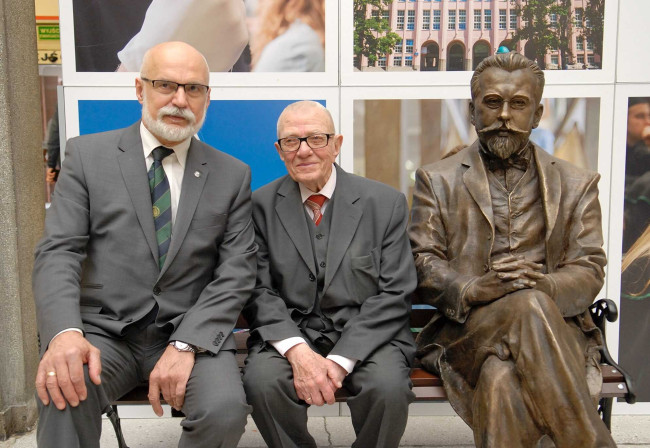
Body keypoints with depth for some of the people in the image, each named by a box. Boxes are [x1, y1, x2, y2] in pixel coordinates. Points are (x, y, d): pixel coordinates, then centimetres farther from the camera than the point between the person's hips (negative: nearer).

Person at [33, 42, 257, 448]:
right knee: (64, 395, -33)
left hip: (191, 333, 2)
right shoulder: (88, 155, 4)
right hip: (104, 332, -1)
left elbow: (237, 272, 0)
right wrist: (65, 332, -23)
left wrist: (185, 344, -15)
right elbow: (58, 253, -3)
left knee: (225, 412, -26)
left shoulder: (232, 175, 6)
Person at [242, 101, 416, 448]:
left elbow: (394, 294, -4)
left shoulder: (386, 203, 0)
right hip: (289, 333, 1)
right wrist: (296, 351, -19)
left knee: (388, 387, -30)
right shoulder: (261, 205, 4)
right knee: (262, 381, -29)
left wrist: (340, 360, -15)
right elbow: (259, 291, -1)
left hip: (365, 335, 0)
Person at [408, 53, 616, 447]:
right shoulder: (437, 180, 12)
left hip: (556, 330, 1)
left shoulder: (577, 185, 16)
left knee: (501, 381, -35)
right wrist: (473, 289, -19)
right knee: (530, 307, -35)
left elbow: (589, 270, 7)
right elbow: (422, 265, 3)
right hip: (465, 330, 0)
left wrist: (545, 285, -17)